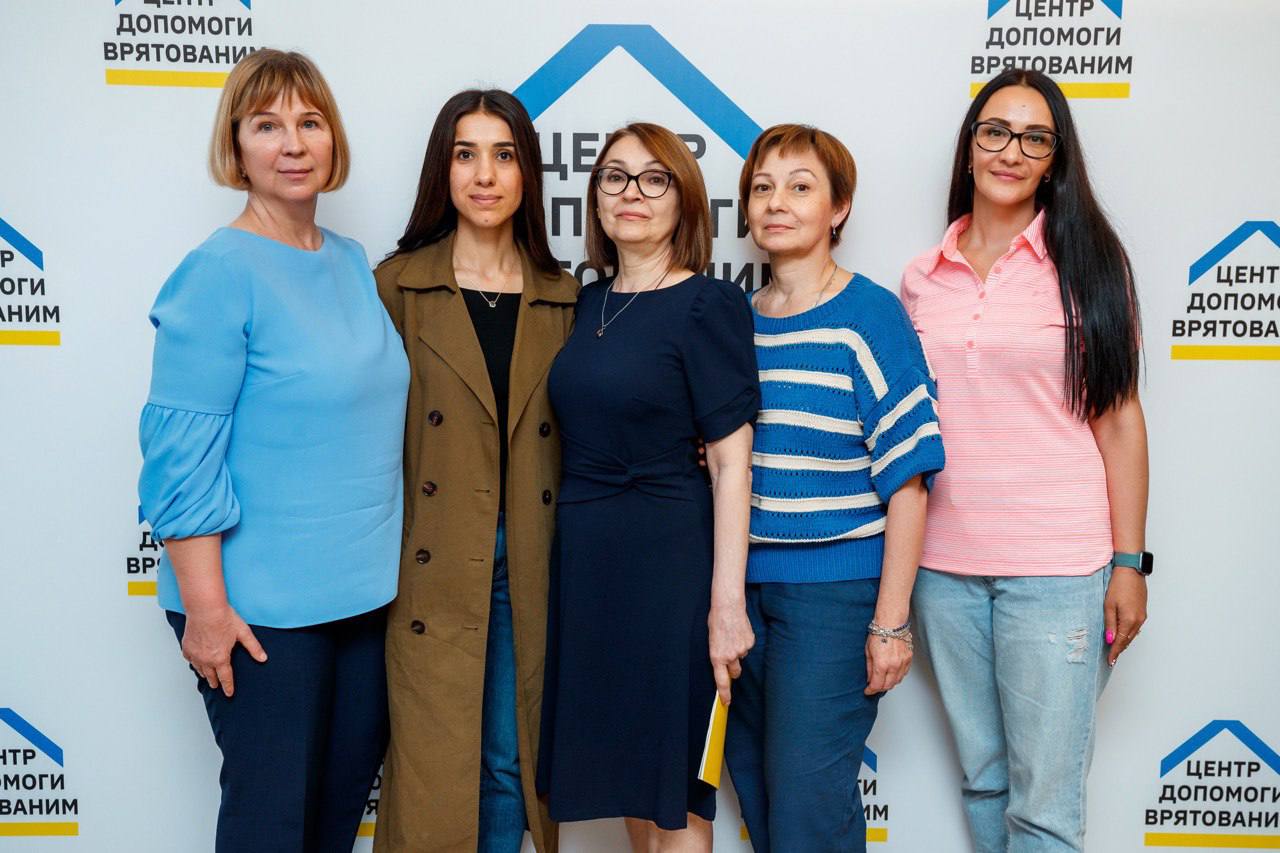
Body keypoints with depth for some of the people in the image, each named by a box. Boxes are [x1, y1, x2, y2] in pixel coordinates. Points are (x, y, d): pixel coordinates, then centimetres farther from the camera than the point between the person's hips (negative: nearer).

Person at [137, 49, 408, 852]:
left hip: (364, 590, 7)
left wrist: (383, 563, 14)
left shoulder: (353, 264, 7)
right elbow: (183, 453, -16)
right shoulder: (220, 273, -13)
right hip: (262, 604, -6)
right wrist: (205, 606, -17)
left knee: (351, 785, 19)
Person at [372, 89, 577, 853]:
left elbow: (572, 437, 11)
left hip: (529, 566, 3)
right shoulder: (399, 284, -1)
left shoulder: (563, 297, 8)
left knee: (511, 762, 12)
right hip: (434, 567, -3)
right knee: (433, 766, 3)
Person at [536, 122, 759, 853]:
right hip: (584, 555, 6)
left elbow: (731, 460, -13)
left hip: (668, 559, -6)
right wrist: (573, 541, 6)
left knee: (673, 788, 7)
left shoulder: (708, 305, -9)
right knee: (626, 772, 17)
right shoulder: (590, 302, 10)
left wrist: (727, 602, -18)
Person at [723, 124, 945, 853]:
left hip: (835, 592, -5)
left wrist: (892, 620, -14)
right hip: (744, 587, 6)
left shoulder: (869, 315, -8)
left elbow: (907, 476, -11)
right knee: (754, 785, 17)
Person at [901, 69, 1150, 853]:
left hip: (1057, 565, -3)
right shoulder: (922, 278, 8)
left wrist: (1129, 563, -5)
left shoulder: (1085, 260, -1)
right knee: (983, 780, 16)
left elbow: (1119, 417, -1)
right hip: (945, 565, 4)